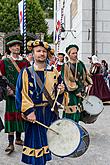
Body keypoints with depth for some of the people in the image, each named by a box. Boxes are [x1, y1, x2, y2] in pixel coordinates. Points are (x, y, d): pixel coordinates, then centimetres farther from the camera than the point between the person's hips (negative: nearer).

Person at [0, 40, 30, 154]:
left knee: (21, 116, 12)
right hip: (12, 94, -4)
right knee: (11, 117, -4)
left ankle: (18, 139, 27)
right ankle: (11, 144, 1)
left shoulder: (25, 62, 11)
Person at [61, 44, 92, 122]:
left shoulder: (81, 64, 11)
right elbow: (66, 81, -13)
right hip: (71, 93, -6)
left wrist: (89, 83, 6)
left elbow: (86, 75, 21)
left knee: (78, 112, 10)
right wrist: (76, 91, -14)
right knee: (71, 113, -8)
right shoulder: (66, 66, -8)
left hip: (81, 91, 6)